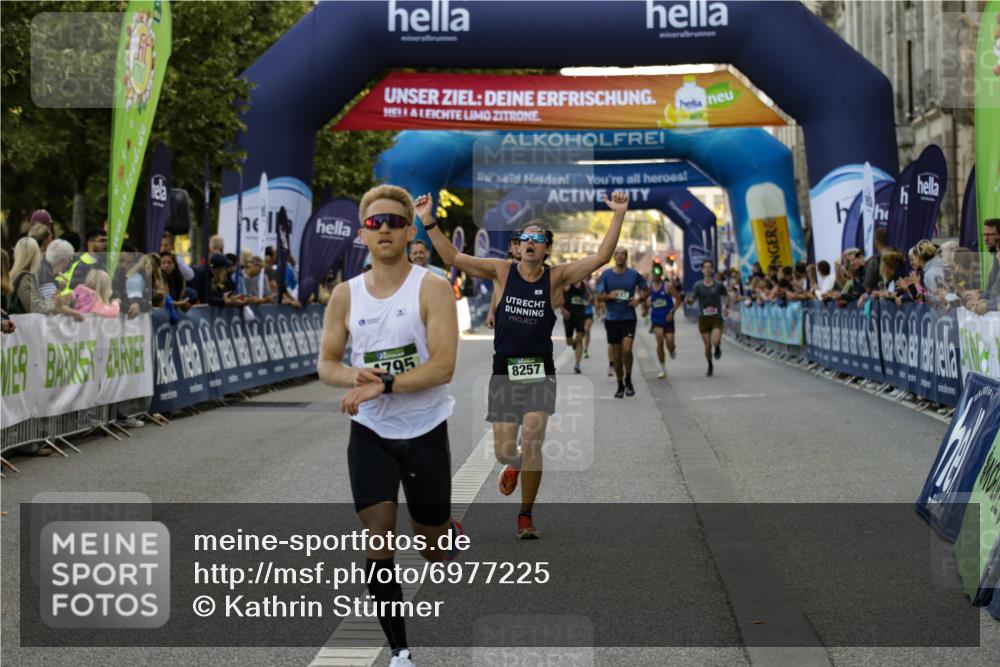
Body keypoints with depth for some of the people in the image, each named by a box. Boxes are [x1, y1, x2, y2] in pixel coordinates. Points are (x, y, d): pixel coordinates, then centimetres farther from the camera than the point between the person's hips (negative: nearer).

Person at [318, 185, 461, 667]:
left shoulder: (431, 288, -11)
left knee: (433, 547, 11)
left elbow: (443, 366, -19)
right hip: (370, 433, 2)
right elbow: (326, 364, 6)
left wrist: (383, 384, -29)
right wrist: (354, 377, -16)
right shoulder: (346, 294, 2)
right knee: (378, 539, -7)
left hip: (425, 432, -2)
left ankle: (453, 533, 48)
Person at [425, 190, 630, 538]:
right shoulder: (502, 270, 0)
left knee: (531, 445, -11)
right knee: (504, 451, 3)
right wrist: (429, 222, -10)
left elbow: (601, 258, -10)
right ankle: (513, 466, 43)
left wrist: (618, 216, -18)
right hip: (503, 370, 1)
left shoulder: (556, 276, -1)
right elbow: (452, 257, -1)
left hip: (539, 372, -1)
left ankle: (526, 516, 7)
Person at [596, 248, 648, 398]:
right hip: (612, 319, 1)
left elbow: (646, 290, 13)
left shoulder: (634, 274, 1)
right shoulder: (606, 274, 1)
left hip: (628, 318, -1)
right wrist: (609, 296, -18)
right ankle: (620, 385, 20)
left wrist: (639, 299, -7)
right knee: (616, 354, 7)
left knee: (627, 349, -19)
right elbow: (599, 297, 2)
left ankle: (628, 380, 1)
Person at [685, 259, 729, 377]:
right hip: (703, 318, 1)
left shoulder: (718, 285, 0)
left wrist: (726, 307, -1)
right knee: (707, 346, 4)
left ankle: (718, 348, 16)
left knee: (715, 341, -22)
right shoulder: (698, 285, -1)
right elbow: (692, 301, -5)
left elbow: (726, 296, 16)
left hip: (717, 318, -1)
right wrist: (688, 301, -29)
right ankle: (710, 366, 28)